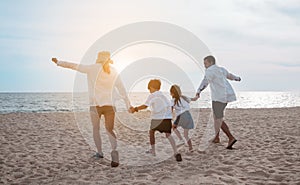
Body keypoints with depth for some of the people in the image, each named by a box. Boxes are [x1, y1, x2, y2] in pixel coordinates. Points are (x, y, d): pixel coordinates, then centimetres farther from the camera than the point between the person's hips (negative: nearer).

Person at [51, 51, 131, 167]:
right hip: (109, 105, 2)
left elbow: (73, 66, 5)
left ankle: (100, 153, 24)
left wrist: (58, 62, 18)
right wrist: (129, 105, 9)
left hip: (95, 105, -1)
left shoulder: (92, 68, -2)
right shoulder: (113, 73, 6)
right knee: (110, 130, 8)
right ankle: (114, 151, -18)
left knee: (96, 129, 21)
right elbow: (122, 90, 6)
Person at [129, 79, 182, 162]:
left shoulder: (152, 96, 3)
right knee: (168, 134, 3)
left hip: (157, 117, -4)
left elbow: (145, 106, -10)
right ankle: (176, 152, -17)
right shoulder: (163, 95, 22)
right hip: (167, 117, 4)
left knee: (151, 131, 20)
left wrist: (135, 109, -3)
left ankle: (153, 150, 26)